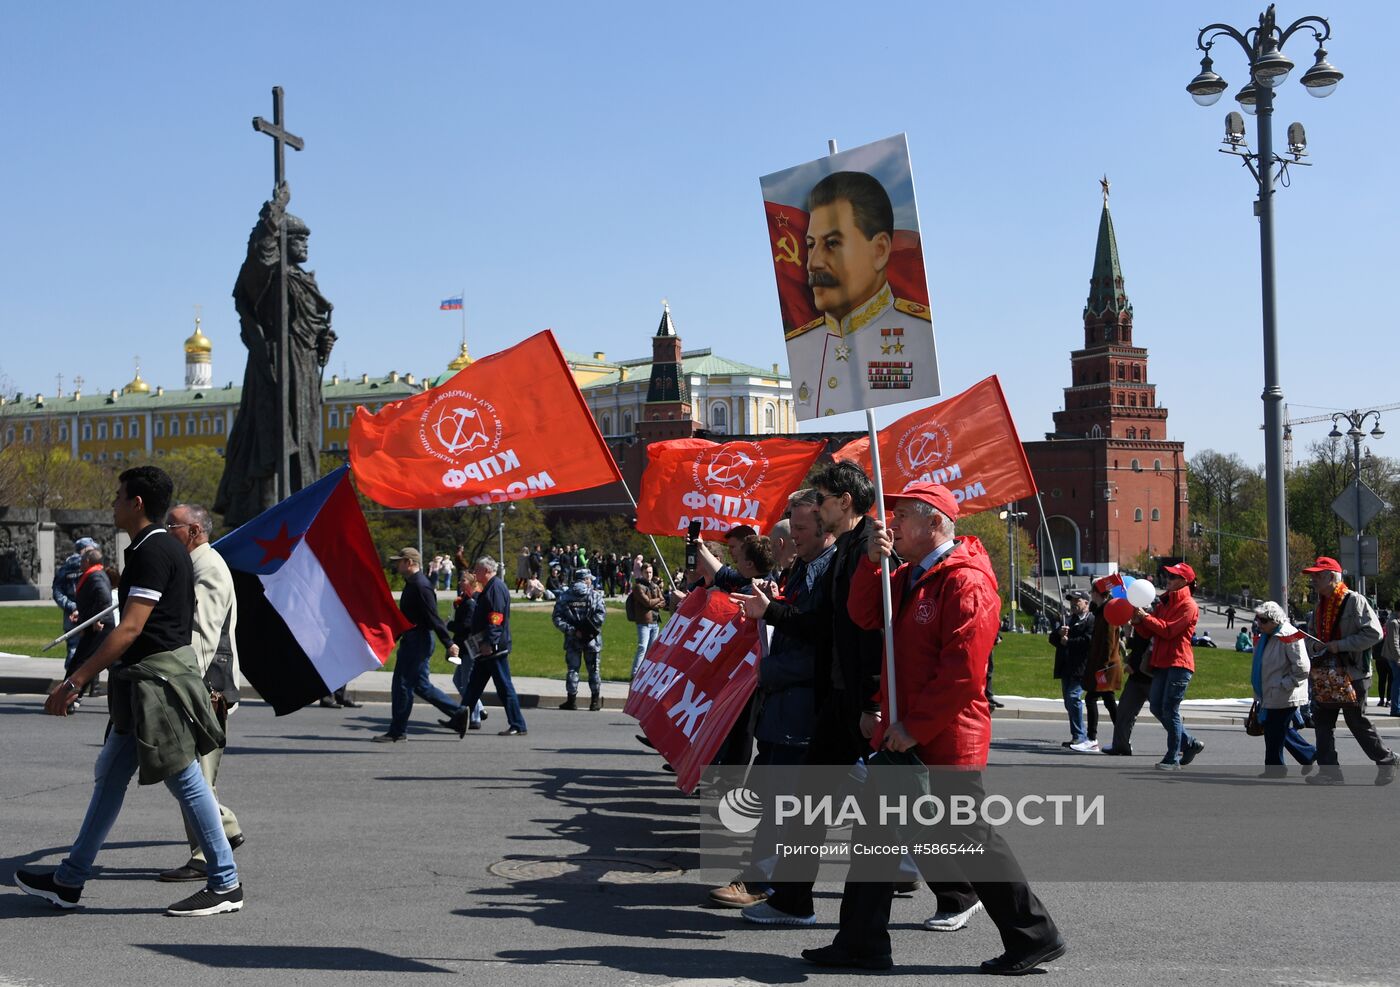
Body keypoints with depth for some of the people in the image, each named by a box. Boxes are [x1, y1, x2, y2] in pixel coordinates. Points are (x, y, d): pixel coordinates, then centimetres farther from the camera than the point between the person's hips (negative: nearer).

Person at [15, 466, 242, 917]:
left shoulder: (152, 552, -16)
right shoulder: (171, 549, 15)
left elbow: (131, 627, -23)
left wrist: (75, 681, -24)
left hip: (157, 676, -11)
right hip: (146, 680, 11)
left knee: (185, 779, -6)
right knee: (110, 775, 14)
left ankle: (225, 883, 1)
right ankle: (69, 882, 21)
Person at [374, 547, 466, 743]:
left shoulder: (420, 586, -18)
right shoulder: (412, 584, 14)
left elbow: (434, 618, -21)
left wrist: (449, 643, -23)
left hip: (418, 643, -10)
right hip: (411, 641, 10)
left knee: (403, 685, -3)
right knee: (420, 685, 13)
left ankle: (397, 732, 4)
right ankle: (458, 713, 15)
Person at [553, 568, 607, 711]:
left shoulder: (564, 597, 2)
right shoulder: (595, 596, -3)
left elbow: (557, 618, -6)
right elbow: (601, 614, -16)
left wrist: (572, 630, -9)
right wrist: (589, 628, -11)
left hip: (572, 640, 1)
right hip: (591, 640, -1)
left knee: (572, 669, 7)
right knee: (593, 669, 9)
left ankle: (572, 700, 6)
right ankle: (596, 700, 13)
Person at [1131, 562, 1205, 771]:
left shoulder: (1188, 606, -6)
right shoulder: (1165, 603, 19)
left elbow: (1168, 630, -16)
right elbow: (1148, 633, 15)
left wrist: (1146, 617, -14)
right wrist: (1137, 621, -2)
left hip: (1179, 664, -9)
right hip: (1162, 663, 9)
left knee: (1170, 710, -8)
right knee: (1157, 708, 7)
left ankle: (1173, 759, -3)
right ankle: (1190, 744, 21)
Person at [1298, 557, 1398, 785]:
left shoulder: (1354, 601, -13)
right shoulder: (1321, 605, 13)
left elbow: (1374, 633, -20)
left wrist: (1341, 645, -22)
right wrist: (1315, 648, 5)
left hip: (1352, 673, -8)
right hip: (1327, 675, 8)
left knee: (1357, 721, 0)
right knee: (1322, 719, 4)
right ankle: (1330, 771, 8)